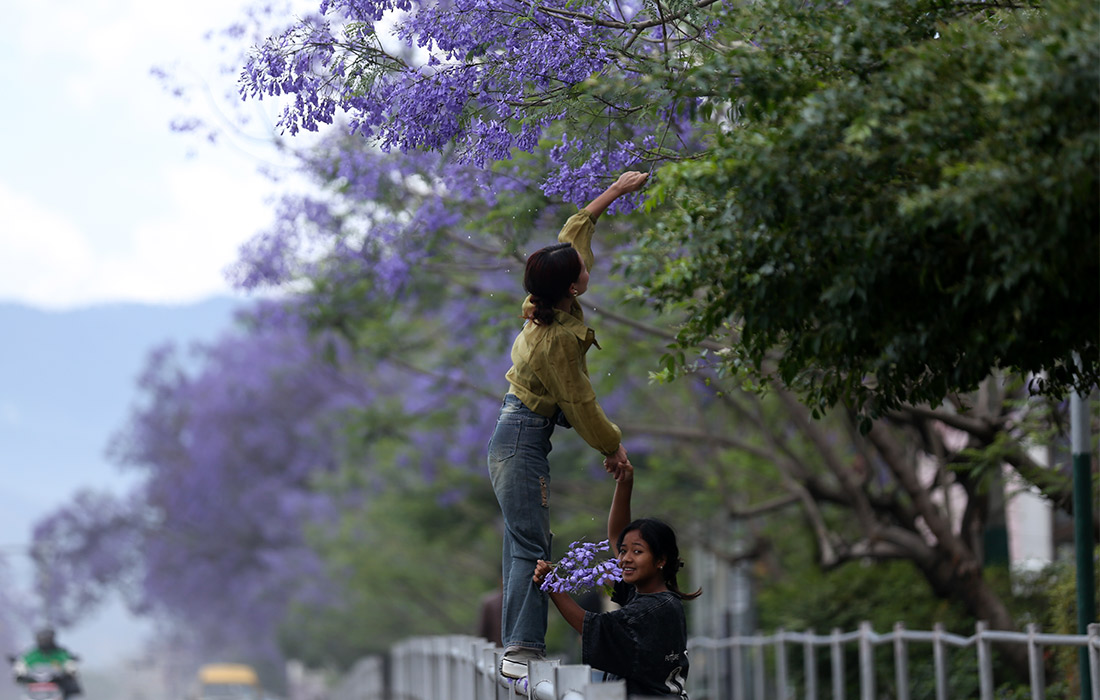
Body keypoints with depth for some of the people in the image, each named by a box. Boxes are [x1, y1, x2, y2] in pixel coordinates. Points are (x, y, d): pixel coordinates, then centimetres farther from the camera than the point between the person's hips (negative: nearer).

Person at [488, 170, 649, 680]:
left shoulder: (545, 305, 0)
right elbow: (580, 406, -14)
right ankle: (522, 650, -19)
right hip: (524, 441, -10)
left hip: (515, 433, 10)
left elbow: (574, 232, 15)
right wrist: (613, 446, 2)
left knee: (523, 543, 10)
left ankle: (517, 646, 12)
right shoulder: (558, 341, -24)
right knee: (531, 546, -13)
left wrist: (614, 192, 20)